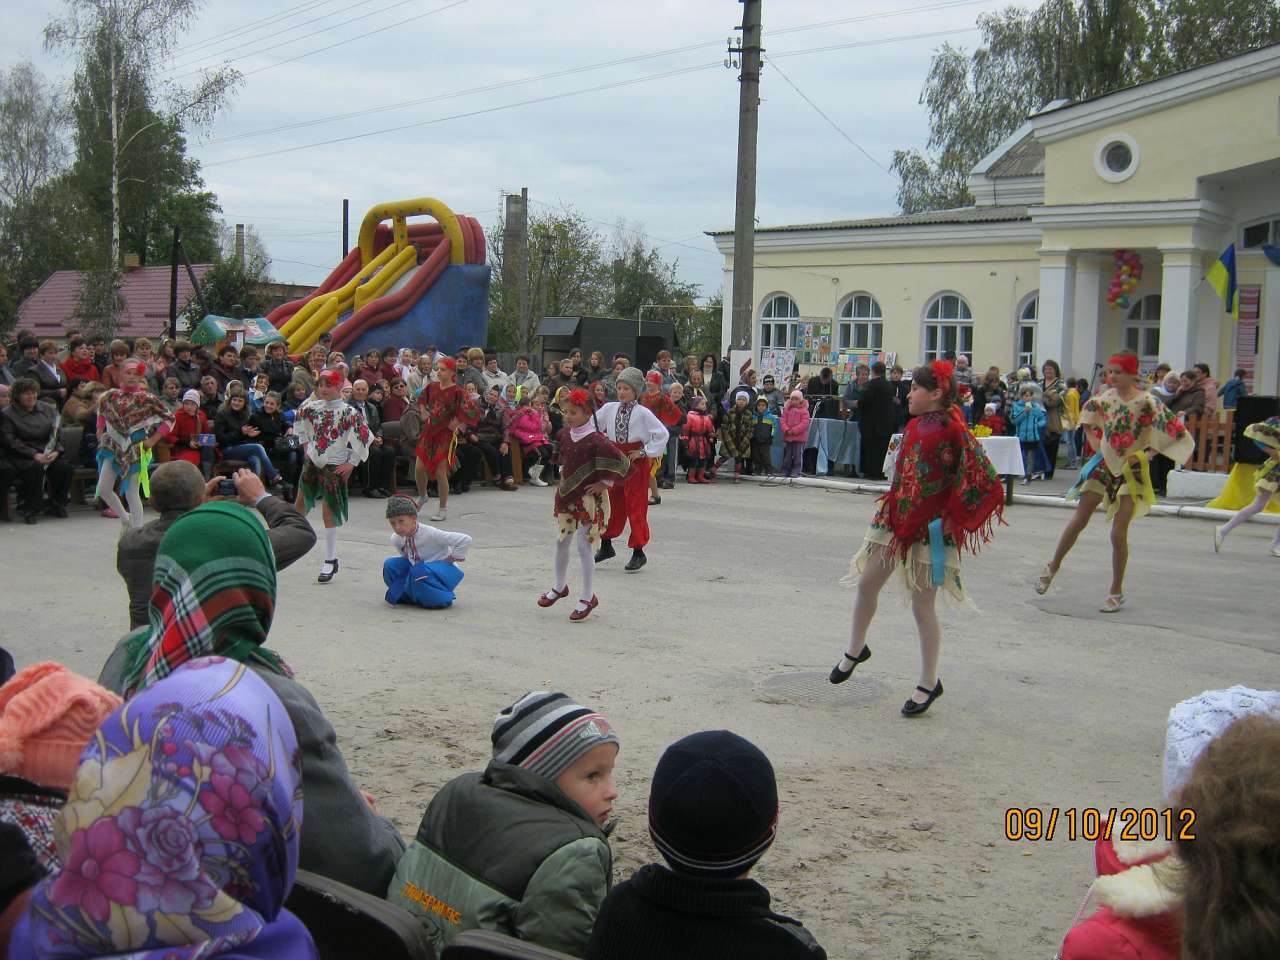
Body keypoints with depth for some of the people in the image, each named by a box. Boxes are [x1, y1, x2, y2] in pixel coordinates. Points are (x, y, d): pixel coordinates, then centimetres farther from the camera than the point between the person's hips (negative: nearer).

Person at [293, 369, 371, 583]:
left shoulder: (349, 412, -15)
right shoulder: (312, 407, 0)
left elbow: (364, 437, -14)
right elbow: (300, 420, 21)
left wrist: (351, 463, -12)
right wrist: (305, 444, 15)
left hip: (335, 466, -5)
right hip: (312, 461, 5)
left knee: (329, 512, -4)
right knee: (300, 503, 16)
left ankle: (330, 561, 4)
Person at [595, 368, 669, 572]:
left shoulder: (642, 413, -11)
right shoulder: (609, 409, 3)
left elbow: (662, 434, -12)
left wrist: (644, 452, -12)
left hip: (635, 460, -5)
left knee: (635, 505, -2)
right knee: (612, 503, 12)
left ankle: (638, 553, 5)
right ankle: (606, 546, 26)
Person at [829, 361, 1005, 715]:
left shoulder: (954, 431, -16)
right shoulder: (914, 426, 6)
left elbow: (985, 483, -19)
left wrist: (952, 520, -15)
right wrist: (892, 504, 13)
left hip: (929, 529, -7)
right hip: (896, 520, 7)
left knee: (922, 605, 1)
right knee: (866, 583, 11)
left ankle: (929, 683, 15)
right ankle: (855, 650, 34)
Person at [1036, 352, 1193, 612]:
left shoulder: (1147, 402, -14)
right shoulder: (1104, 399, 0)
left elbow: (1173, 433, -12)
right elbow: (1088, 419, 21)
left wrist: (1142, 454, -13)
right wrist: (1096, 445, 8)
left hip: (1131, 470, -4)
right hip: (1104, 464, 4)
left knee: (1118, 534, -3)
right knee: (1078, 521, 6)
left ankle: (1116, 592, 11)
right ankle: (1053, 566, 25)